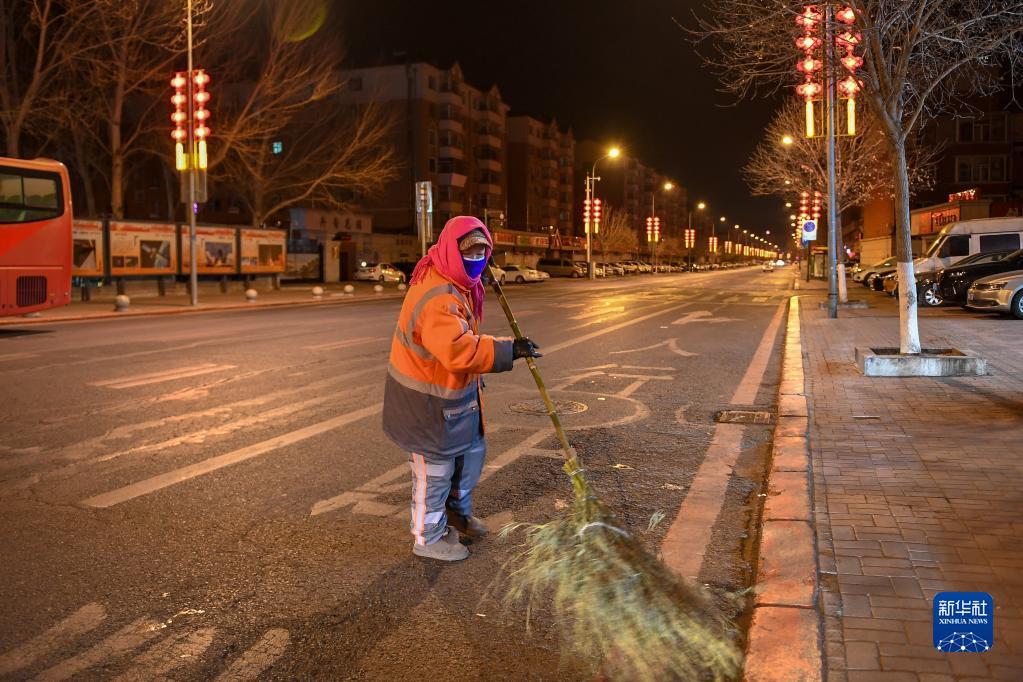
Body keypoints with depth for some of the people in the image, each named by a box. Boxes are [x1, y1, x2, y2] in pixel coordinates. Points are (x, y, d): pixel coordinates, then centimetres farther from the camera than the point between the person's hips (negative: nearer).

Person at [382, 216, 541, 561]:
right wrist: (509, 350, -39)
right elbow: (459, 351, -41)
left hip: (456, 390, 10)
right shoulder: (437, 297, -31)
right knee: (435, 467, 5)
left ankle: (457, 510, 46)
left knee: (472, 450, 23)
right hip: (427, 399, -10)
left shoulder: (460, 284, 4)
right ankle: (428, 538, 24)